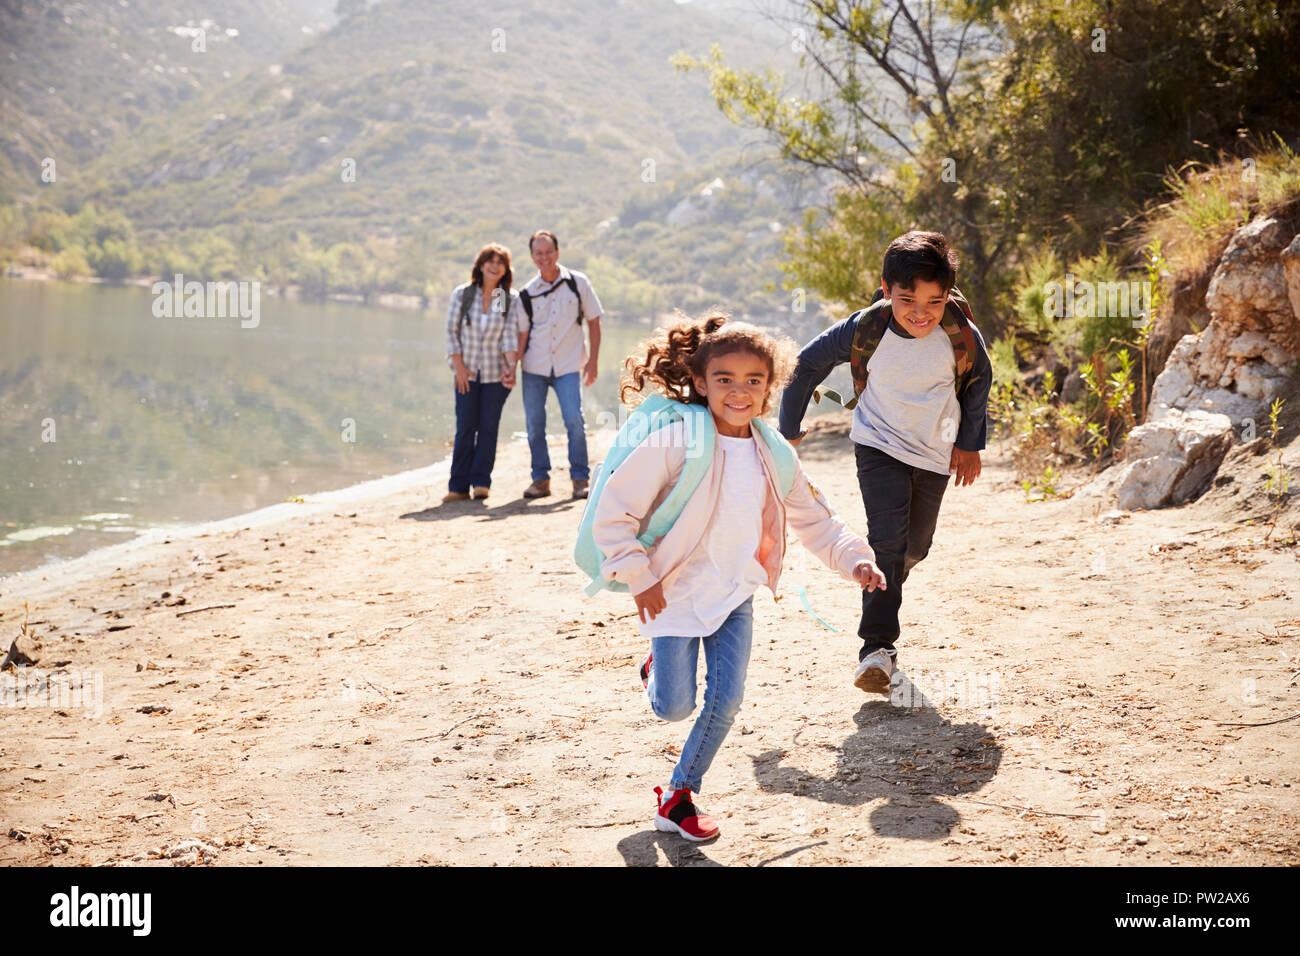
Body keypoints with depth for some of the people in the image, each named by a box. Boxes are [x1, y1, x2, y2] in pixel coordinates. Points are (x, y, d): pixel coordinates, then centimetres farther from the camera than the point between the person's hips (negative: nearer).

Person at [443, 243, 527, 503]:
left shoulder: (511, 299, 1)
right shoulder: (462, 294, 1)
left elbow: (510, 335, -5)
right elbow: (451, 331, 1)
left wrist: (511, 365, -19)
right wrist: (459, 366, -5)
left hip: (496, 374, 0)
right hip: (467, 373, 0)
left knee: (489, 427, -2)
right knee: (465, 428, -2)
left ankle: (481, 481, 6)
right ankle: (459, 486, 2)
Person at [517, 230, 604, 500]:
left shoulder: (578, 283, 1)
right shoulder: (528, 293, 5)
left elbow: (593, 321, 5)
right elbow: (522, 333, 7)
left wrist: (592, 360, -1)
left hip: (567, 366, -2)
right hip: (534, 367, 2)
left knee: (574, 421, -12)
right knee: (534, 424, 2)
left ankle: (580, 479, -1)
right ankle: (540, 479, 14)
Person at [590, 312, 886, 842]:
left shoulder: (776, 455, -2)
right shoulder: (676, 441, -20)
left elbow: (814, 520, 11)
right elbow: (612, 511, -17)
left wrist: (854, 558, -5)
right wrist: (639, 578, -15)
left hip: (736, 595, 4)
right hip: (675, 592, -4)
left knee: (726, 700, -3)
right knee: (675, 707, -1)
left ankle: (678, 797, 17)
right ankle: (659, 668, 37)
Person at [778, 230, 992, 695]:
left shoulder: (962, 335, -22)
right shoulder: (865, 330, -24)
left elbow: (979, 380, 1)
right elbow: (808, 363, -8)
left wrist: (970, 443, 4)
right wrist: (788, 429, -1)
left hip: (934, 452, 3)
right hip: (879, 444, -3)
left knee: (916, 544, 16)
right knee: (887, 538, -18)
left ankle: (884, 586, 49)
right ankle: (878, 648, -15)